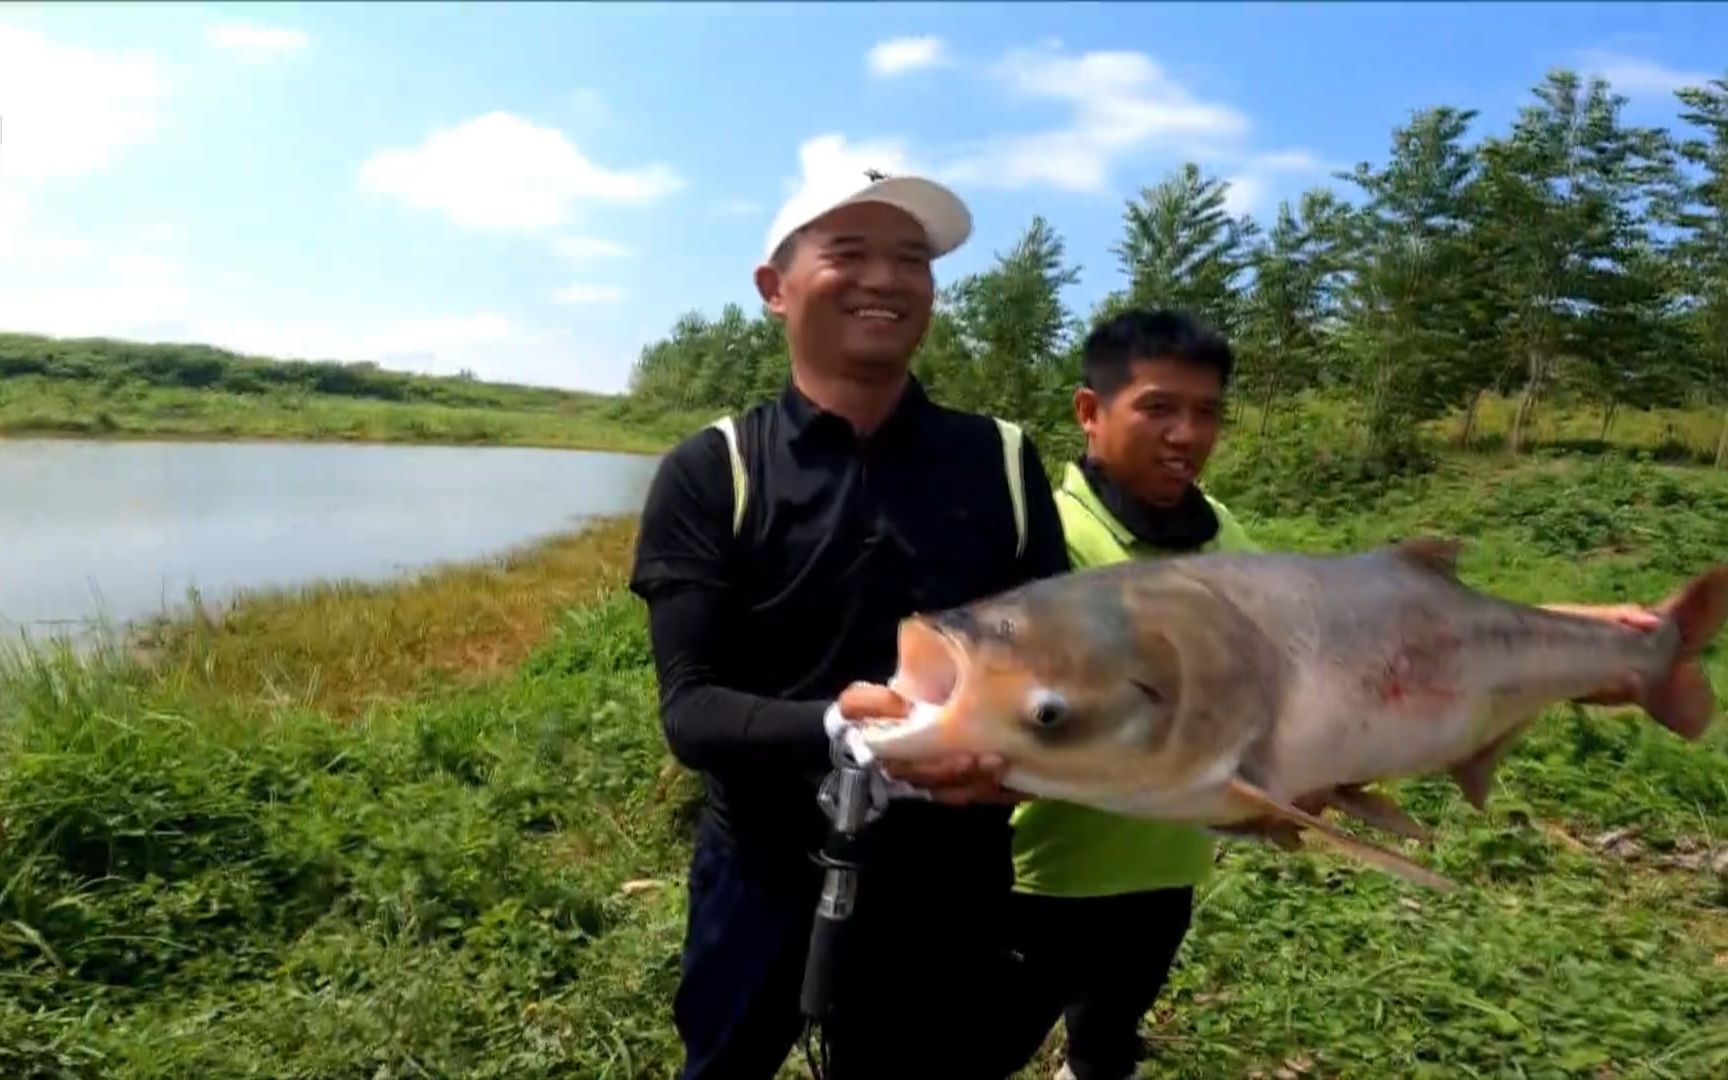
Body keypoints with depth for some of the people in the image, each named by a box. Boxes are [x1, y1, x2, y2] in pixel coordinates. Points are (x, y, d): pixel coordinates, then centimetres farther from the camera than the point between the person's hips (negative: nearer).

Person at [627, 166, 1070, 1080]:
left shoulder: (1003, 463, -2)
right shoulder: (709, 474, -8)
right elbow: (689, 709, -14)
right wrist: (835, 728, -34)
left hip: (952, 893, 1)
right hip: (766, 885, 0)